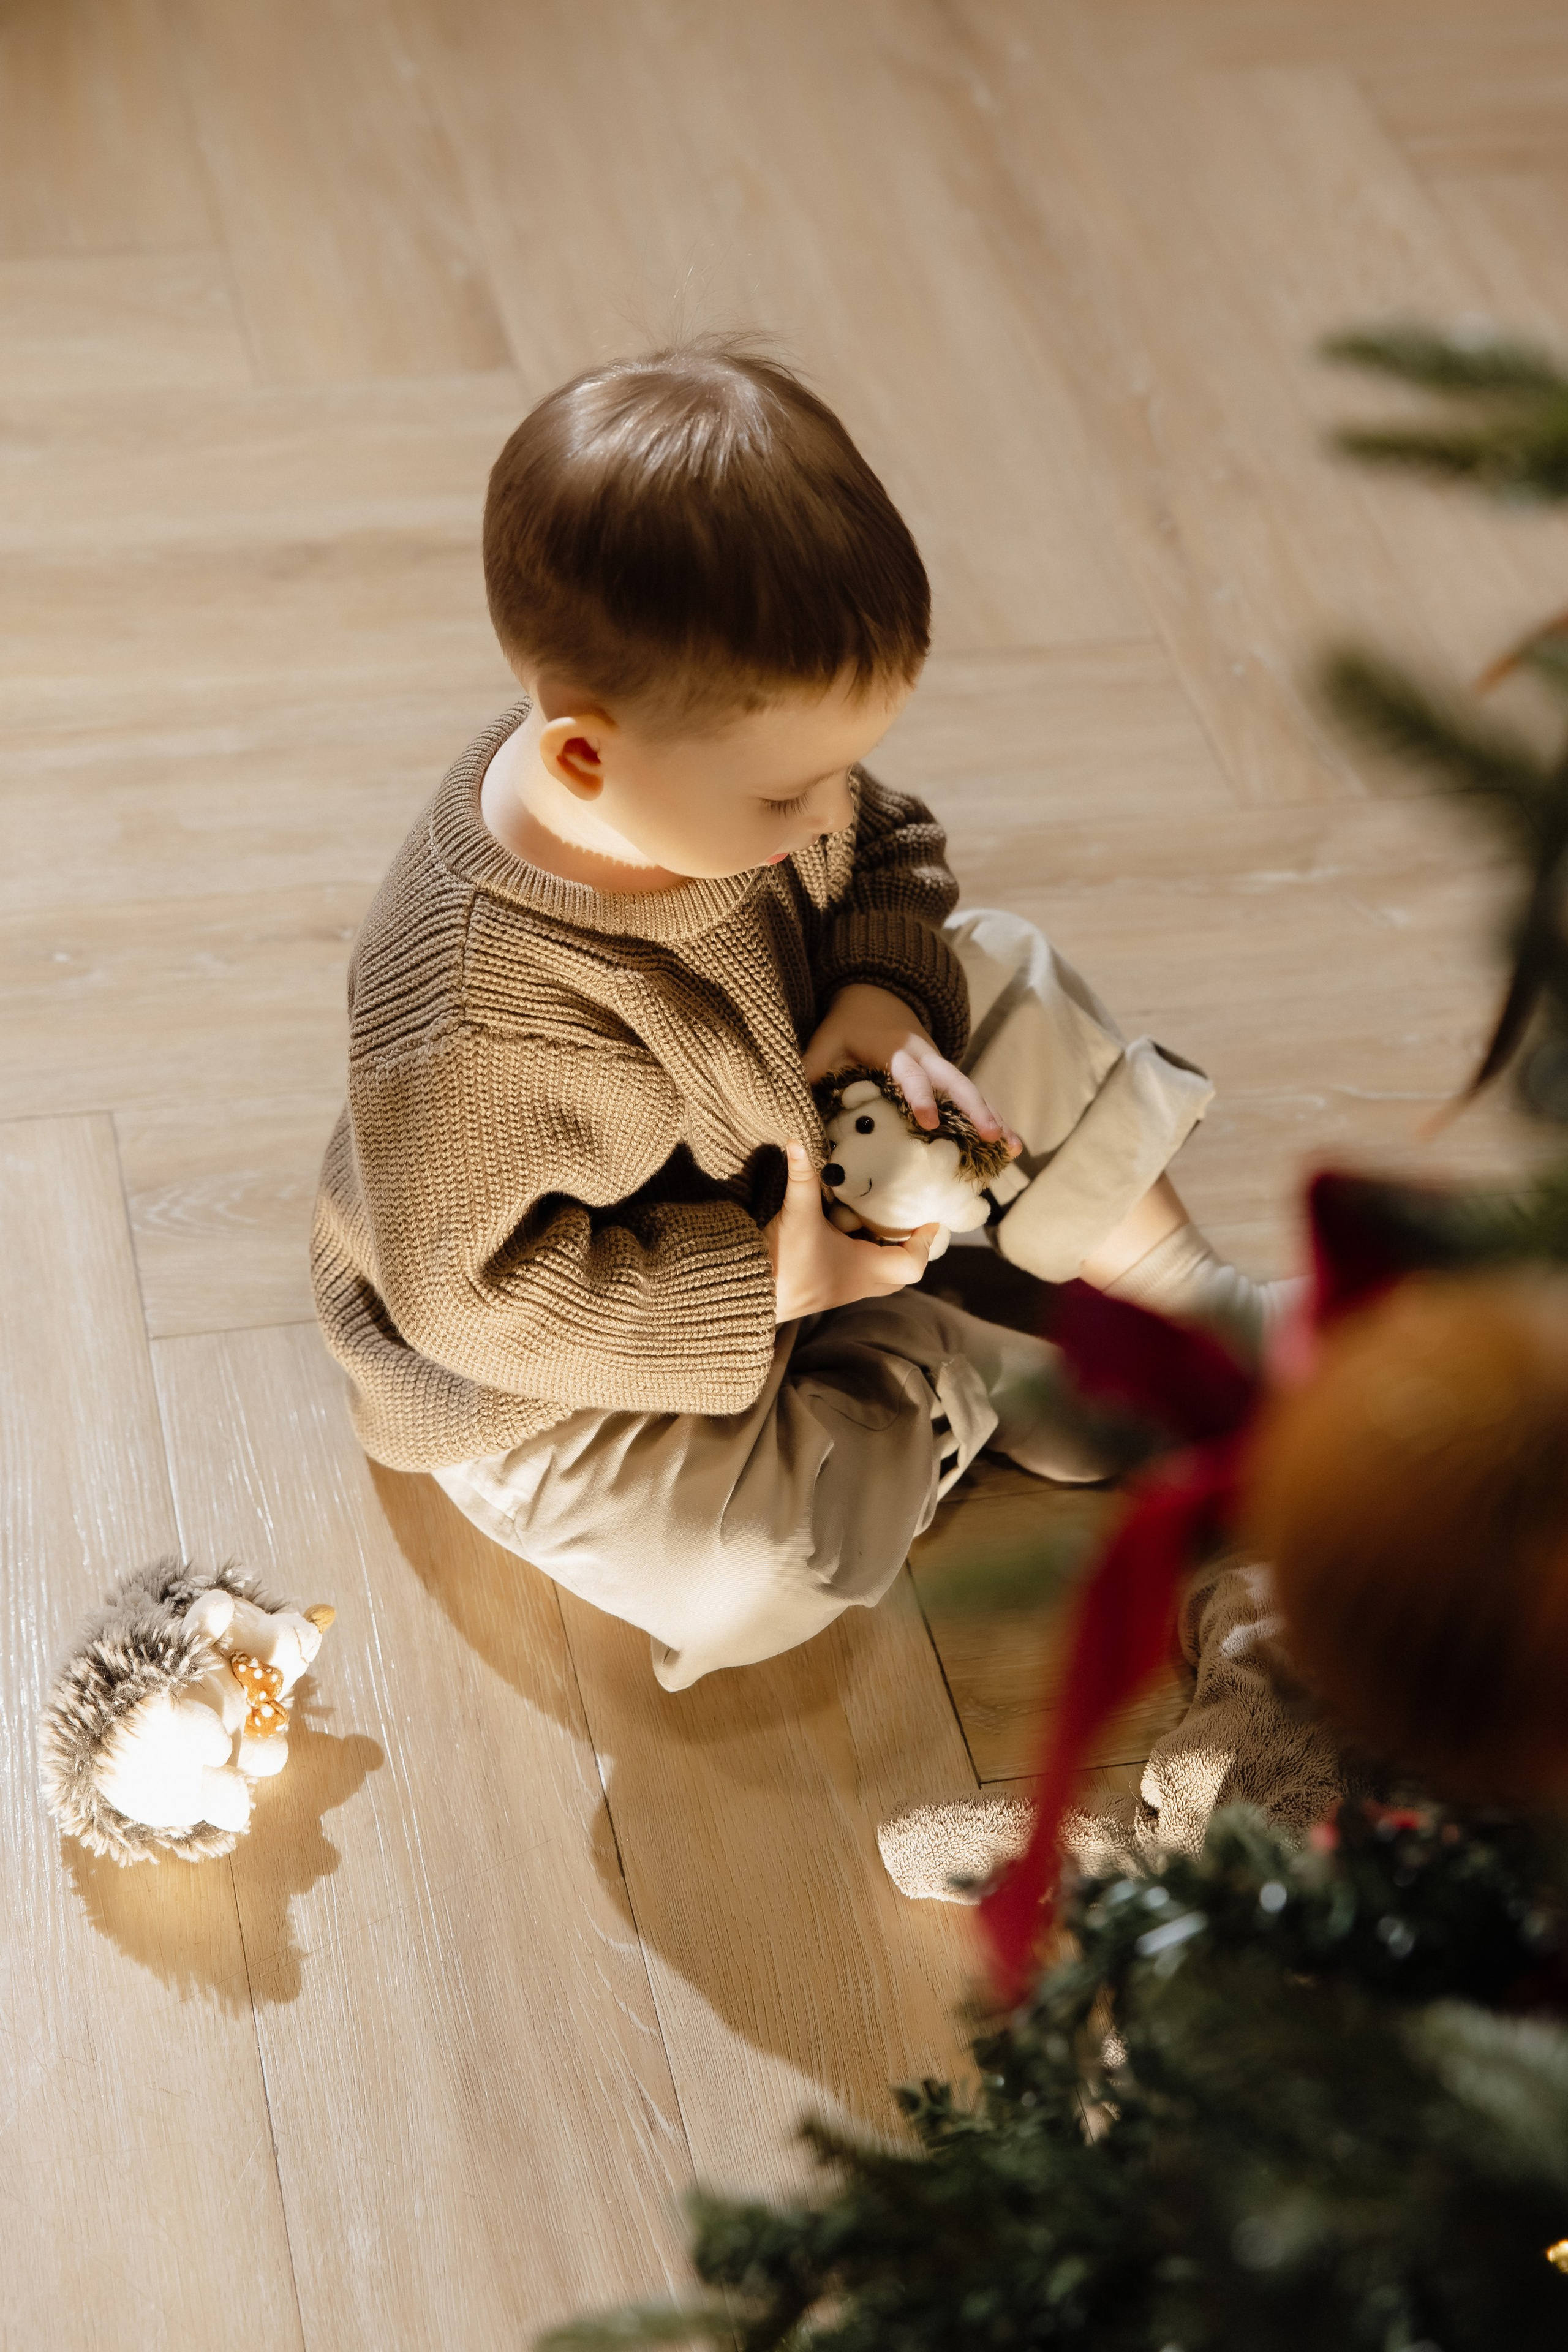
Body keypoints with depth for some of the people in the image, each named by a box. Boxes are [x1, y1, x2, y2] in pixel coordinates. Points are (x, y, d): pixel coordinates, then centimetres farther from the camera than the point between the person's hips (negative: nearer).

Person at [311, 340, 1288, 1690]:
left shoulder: (712, 772, -20)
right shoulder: (476, 1025, -42)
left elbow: (883, 853, 1)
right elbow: (476, 1295, -31)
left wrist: (883, 996, -20)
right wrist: (767, 1282, -30)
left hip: (774, 1144, 7)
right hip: (572, 1373, -7)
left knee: (1007, 1001, 1)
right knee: (759, 1574, -27)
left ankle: (1187, 1295, 19)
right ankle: (950, 1380, 2)